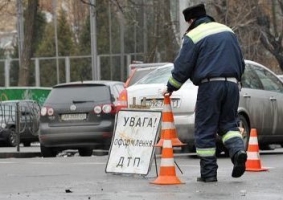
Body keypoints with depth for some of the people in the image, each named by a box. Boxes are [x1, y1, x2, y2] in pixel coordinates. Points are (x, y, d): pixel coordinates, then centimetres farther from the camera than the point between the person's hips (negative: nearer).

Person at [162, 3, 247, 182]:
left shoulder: (193, 37, -3)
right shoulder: (228, 31, 16)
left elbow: (182, 67, -4)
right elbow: (241, 62, 19)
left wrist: (171, 87, 10)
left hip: (209, 85, -5)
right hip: (232, 84, 5)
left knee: (205, 130, 3)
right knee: (228, 123, 15)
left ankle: (209, 172, 2)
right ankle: (238, 149, -14)